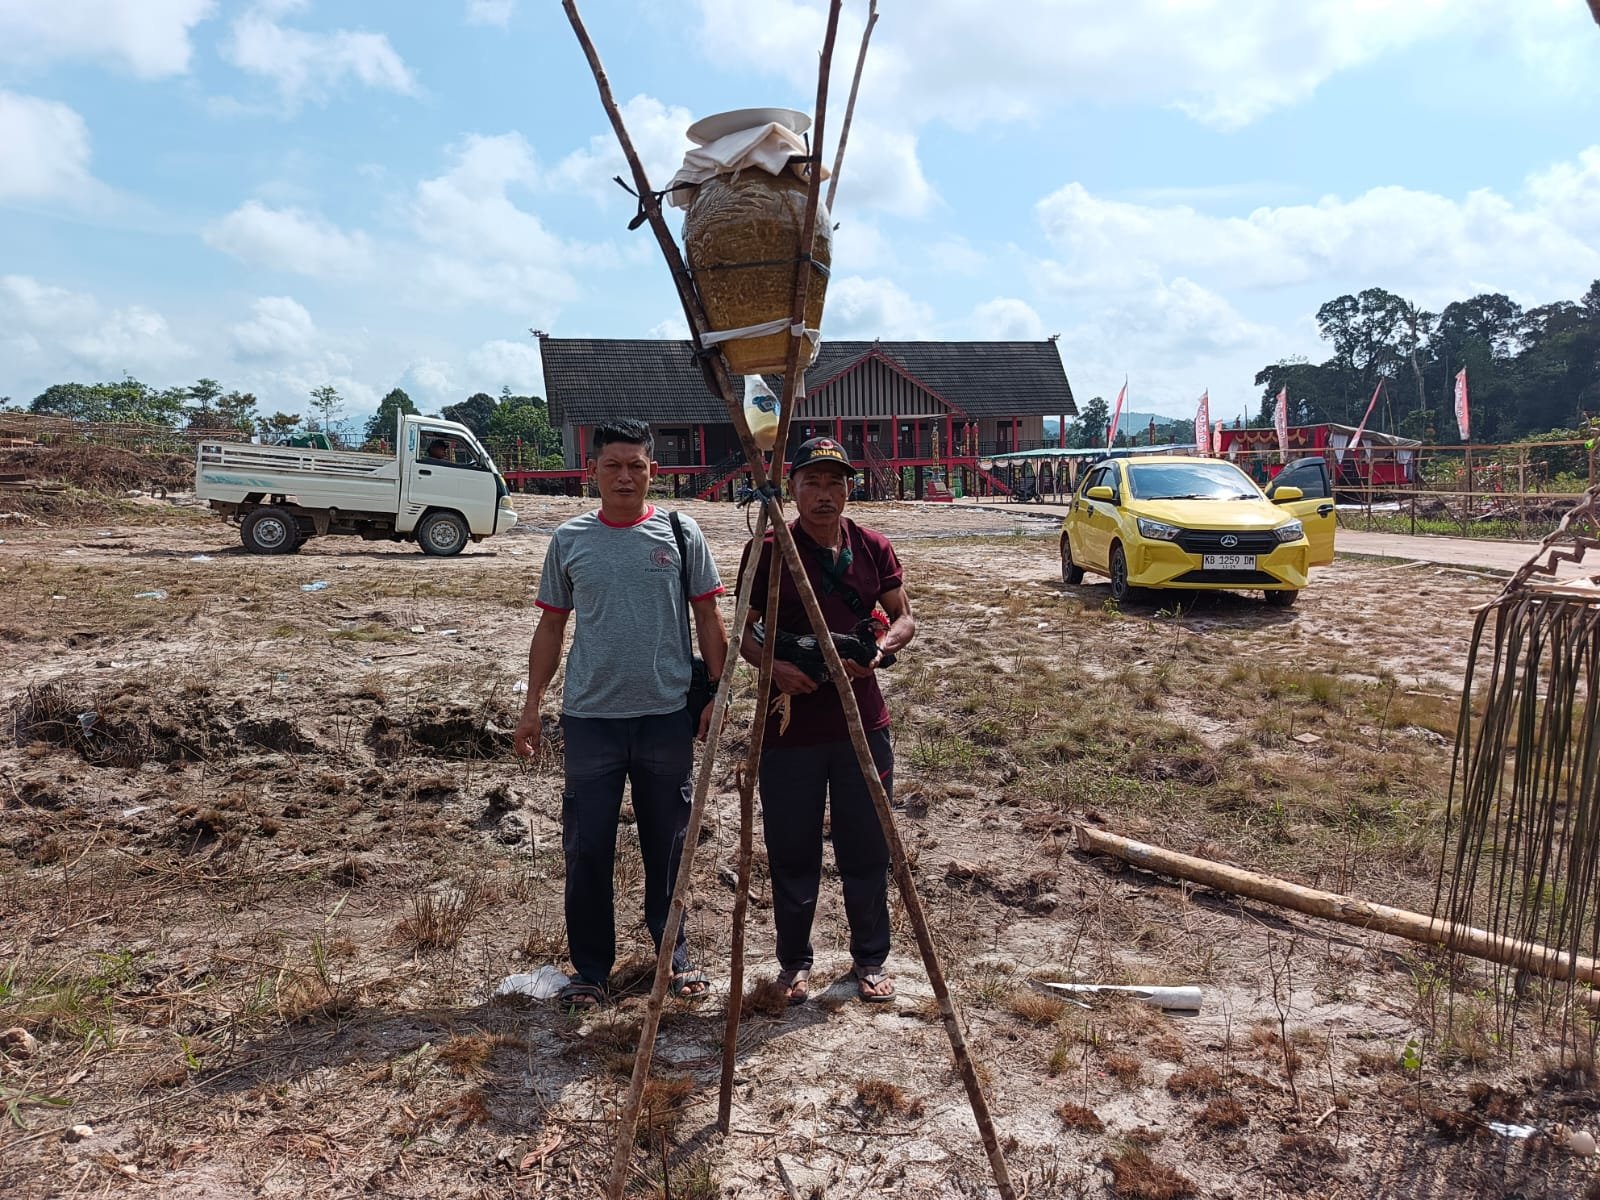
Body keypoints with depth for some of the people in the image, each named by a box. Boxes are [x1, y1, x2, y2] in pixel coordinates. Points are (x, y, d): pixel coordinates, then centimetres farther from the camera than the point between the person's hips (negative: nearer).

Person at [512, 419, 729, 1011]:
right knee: (587, 848, 4)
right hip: (589, 717, 1)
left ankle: (673, 950, 30)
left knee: (666, 842, 11)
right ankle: (590, 969, 20)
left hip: (667, 715, 0)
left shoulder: (681, 534, 1)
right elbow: (550, 628, 9)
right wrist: (531, 708, 6)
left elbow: (708, 621, 4)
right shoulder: (569, 540, 4)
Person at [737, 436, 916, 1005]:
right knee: (792, 852, 9)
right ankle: (794, 962, 29)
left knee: (866, 850, 12)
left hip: (862, 724, 2)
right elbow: (744, 632, 0)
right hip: (790, 727, -2)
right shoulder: (767, 552, -5)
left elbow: (904, 618, 8)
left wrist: (879, 648, -13)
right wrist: (775, 666, -20)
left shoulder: (873, 548, 2)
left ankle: (870, 959, 30)